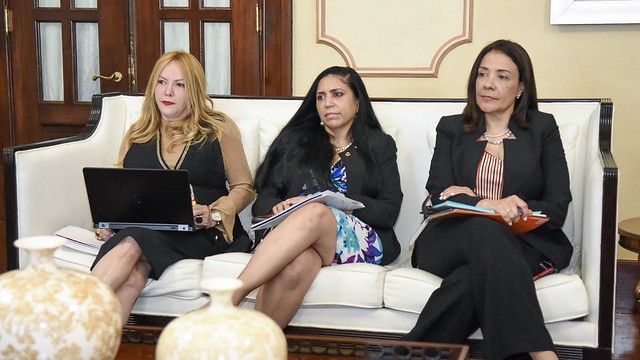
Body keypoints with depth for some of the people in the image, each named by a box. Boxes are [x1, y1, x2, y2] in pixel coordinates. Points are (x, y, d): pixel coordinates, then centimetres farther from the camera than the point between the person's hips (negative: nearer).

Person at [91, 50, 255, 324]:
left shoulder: (219, 129, 12)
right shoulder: (136, 135, 22)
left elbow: (243, 187, 12)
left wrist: (215, 214, -8)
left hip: (200, 233, -3)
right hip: (139, 228, 3)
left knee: (129, 246, -34)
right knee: (133, 276, -35)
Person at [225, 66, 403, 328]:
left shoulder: (379, 145, 20)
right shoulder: (295, 139, 24)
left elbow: (388, 212, 7)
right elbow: (263, 200, 17)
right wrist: (277, 208, -9)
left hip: (359, 241, -1)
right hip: (293, 237, 1)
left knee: (315, 213, -37)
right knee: (298, 263, -39)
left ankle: (230, 296, -47)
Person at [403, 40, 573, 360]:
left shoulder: (543, 128, 13)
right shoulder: (451, 128, 17)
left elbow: (557, 208, 2)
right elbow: (439, 195, 0)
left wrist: (469, 199, -9)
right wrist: (485, 206, -26)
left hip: (526, 243, 0)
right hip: (451, 245, 1)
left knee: (473, 281, -38)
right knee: (486, 229, -38)